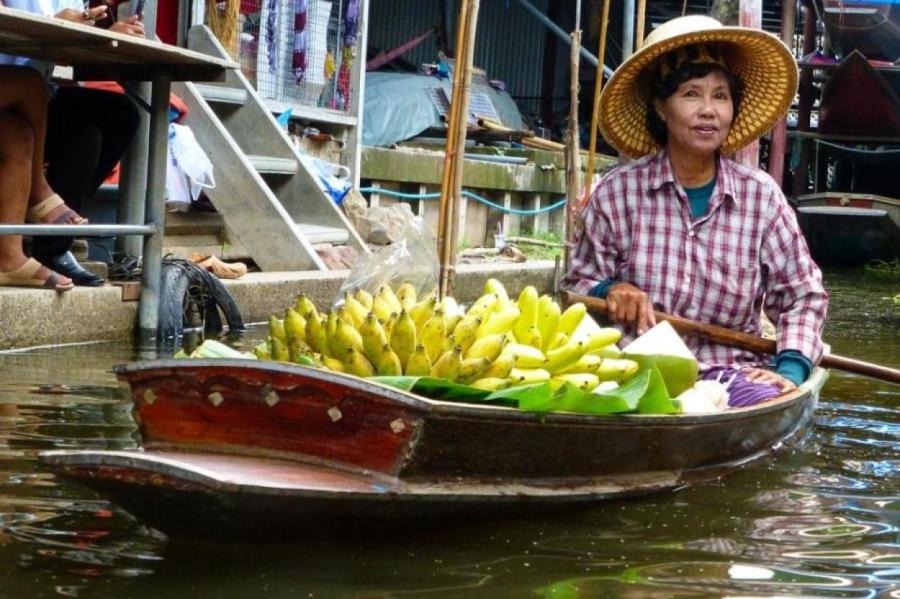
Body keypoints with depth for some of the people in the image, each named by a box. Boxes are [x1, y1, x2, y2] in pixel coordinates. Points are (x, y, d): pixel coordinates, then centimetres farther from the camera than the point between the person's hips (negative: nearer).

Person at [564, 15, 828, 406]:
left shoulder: (761, 196, 6)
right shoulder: (617, 193, 2)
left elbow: (803, 296, 10)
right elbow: (577, 285, 10)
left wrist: (790, 370, -7)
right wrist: (608, 291, -13)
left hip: (731, 370, 1)